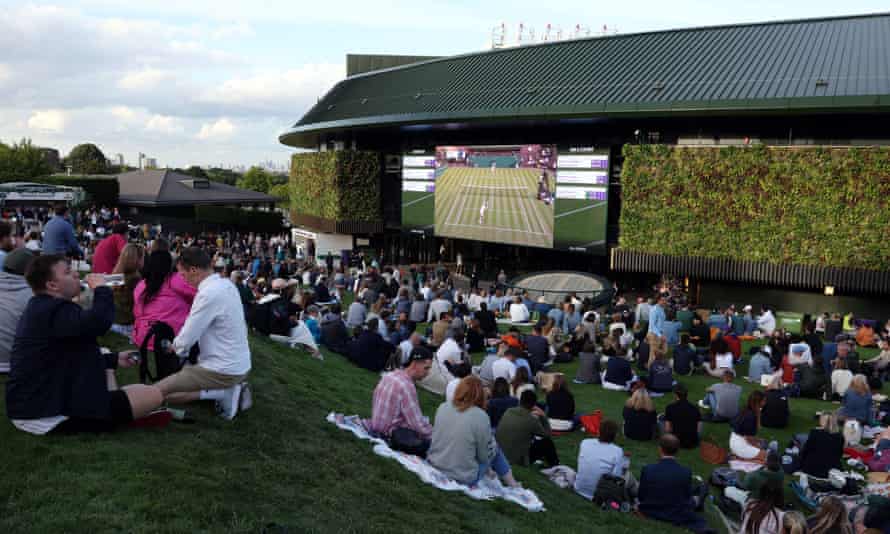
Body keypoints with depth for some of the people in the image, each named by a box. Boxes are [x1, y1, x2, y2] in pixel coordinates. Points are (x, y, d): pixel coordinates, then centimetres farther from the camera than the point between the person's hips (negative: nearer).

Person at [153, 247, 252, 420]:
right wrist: (180, 345, 10)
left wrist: (175, 346, 5)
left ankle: (222, 394, -8)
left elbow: (186, 341, -16)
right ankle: (230, 388, 12)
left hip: (223, 371, -9)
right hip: (239, 364, 9)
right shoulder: (227, 284, 4)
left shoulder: (209, 294, -23)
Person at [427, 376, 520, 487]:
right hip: (463, 478, -5)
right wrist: (492, 442, 11)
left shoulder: (442, 407, -4)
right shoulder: (480, 416, -18)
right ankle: (512, 484, 31)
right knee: (495, 448, 18)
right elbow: (485, 456, -10)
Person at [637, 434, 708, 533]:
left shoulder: (648, 470, -18)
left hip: (651, 514, 2)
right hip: (678, 517, -2)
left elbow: (641, 497, -6)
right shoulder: (686, 472, -18)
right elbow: (687, 497, -4)